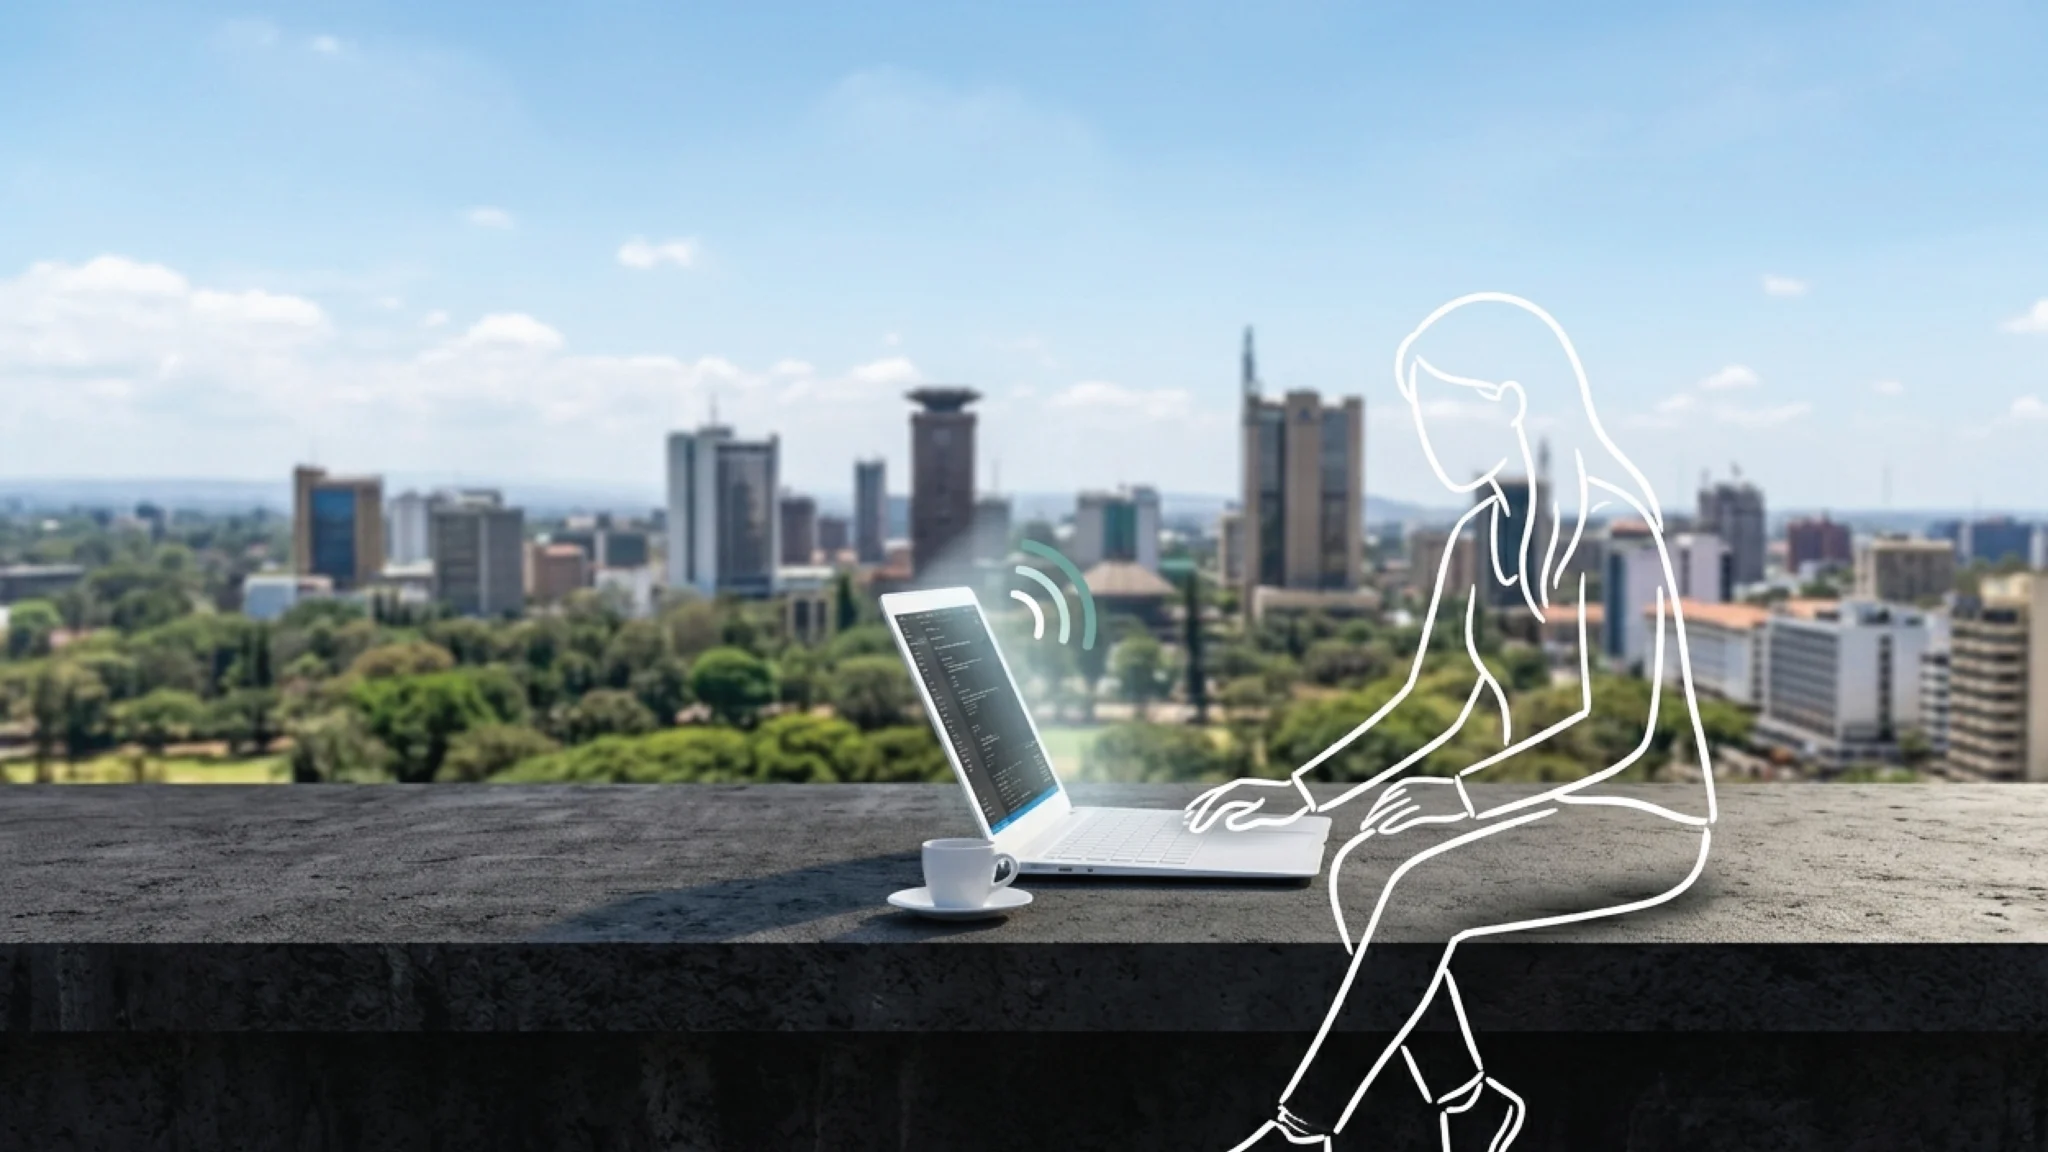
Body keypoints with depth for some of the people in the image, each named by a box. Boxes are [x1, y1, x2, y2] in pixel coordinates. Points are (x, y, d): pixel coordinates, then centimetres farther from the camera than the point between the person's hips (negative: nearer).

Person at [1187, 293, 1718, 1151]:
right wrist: (1301, 795, -1)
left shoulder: (1611, 518, -19)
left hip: (1646, 814, -8)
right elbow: (1440, 700, 7)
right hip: (1574, 800, 8)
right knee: (1361, 874, -9)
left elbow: (1633, 720, -23)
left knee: (1408, 890, -24)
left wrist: (1471, 796, -27)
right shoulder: (1490, 526, 7)